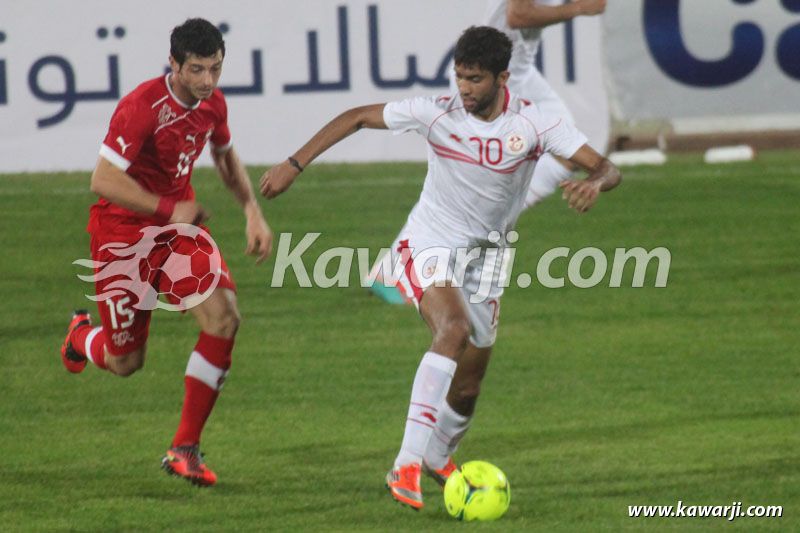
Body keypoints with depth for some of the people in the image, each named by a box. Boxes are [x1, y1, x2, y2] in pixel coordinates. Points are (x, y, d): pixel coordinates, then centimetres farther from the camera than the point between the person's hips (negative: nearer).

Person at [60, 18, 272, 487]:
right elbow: (103, 181, -29)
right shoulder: (142, 108, -27)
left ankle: (185, 449, -7)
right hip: (124, 232, -6)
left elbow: (226, 156, 17)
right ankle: (83, 336, 44)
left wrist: (253, 211, 4)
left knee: (224, 317, -17)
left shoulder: (213, 102, -4)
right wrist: (170, 211, -24)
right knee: (126, 361, 3)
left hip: (179, 222, 6)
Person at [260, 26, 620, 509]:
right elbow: (357, 117, -6)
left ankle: (438, 456, 45)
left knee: (467, 387, 10)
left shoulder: (533, 124, -12)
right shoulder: (438, 114, -15)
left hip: (485, 253, 4)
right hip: (430, 245, -4)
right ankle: (407, 464, -40)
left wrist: (593, 183, -40)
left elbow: (606, 168, -15)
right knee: (454, 330, -33)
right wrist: (295, 164, -10)